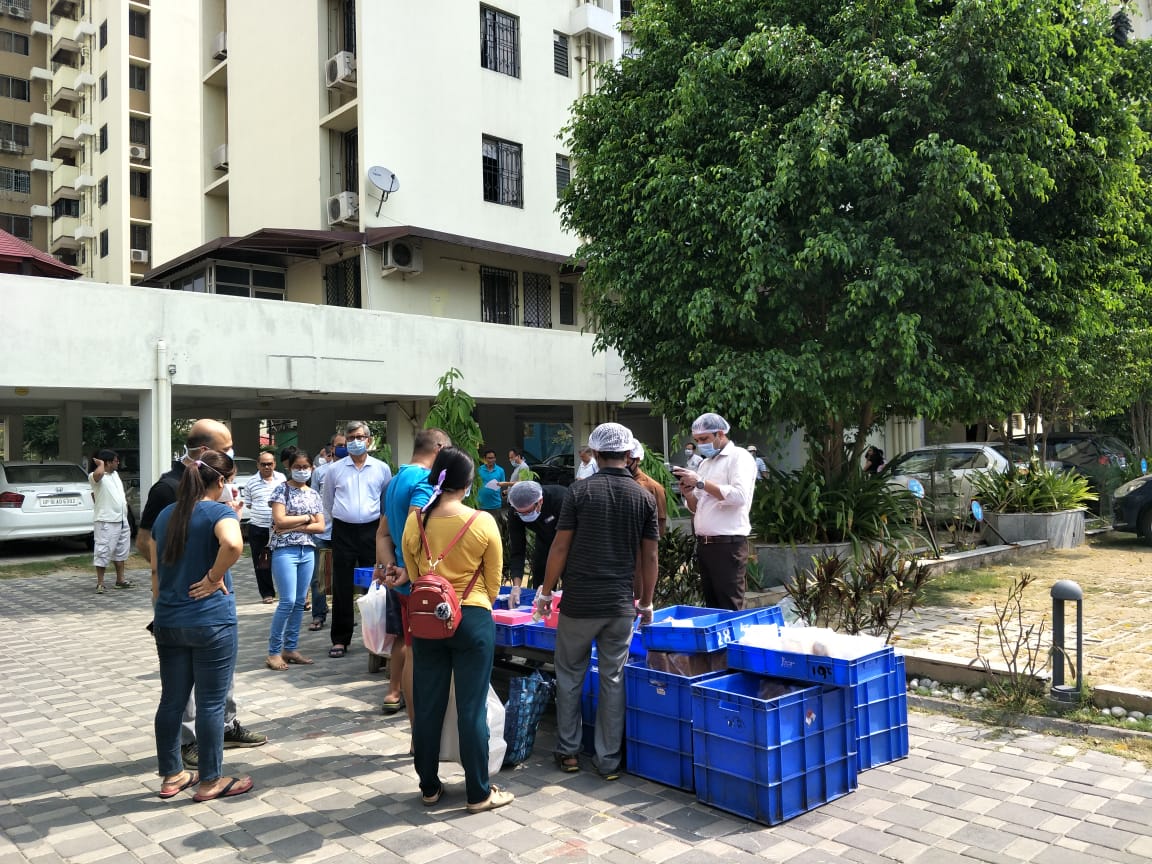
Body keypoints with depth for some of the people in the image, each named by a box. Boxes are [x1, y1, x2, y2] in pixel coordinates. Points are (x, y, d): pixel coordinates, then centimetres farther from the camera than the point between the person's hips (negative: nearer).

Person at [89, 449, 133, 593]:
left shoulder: (115, 474, 14)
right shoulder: (95, 477, -13)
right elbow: (98, 474, -38)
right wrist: (100, 463, -20)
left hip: (121, 520, 9)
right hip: (106, 521, -9)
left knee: (120, 550, 16)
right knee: (103, 551, -5)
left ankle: (120, 580, 27)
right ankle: (100, 583, 1)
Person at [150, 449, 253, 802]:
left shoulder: (166, 514, 10)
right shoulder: (220, 511, -11)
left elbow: (156, 571, 16)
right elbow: (232, 545, -34)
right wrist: (215, 577, -18)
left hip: (168, 622, 7)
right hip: (211, 621, -7)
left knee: (171, 700, 14)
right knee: (210, 702, 4)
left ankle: (172, 775, 27)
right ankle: (210, 781, 14)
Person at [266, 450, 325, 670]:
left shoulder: (314, 494, 13)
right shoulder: (282, 489, -1)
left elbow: (321, 527, 6)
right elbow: (280, 520, -12)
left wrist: (293, 526, -7)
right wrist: (307, 517, -4)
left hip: (308, 551, 5)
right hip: (285, 550, -5)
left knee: (299, 602, 7)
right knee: (288, 601, -10)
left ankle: (290, 648, 15)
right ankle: (274, 652, 0)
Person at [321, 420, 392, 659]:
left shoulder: (382, 469, 4)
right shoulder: (335, 469, 4)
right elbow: (327, 501, 17)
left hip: (372, 530, 0)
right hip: (343, 531, 0)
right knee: (342, 588, 3)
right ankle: (340, 639, 12)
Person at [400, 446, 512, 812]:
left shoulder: (414, 521, -4)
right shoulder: (483, 522, -13)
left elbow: (413, 576, 6)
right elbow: (493, 582, -2)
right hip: (473, 621, -3)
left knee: (427, 707, 13)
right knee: (472, 709, 4)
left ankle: (429, 787, 26)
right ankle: (479, 793, 15)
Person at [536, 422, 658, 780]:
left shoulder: (579, 491, -7)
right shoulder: (644, 497, 0)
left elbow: (561, 546, -7)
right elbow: (649, 555, 3)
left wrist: (546, 592, 4)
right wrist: (646, 602, 13)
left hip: (579, 602, -2)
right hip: (621, 603, 2)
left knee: (570, 675, 14)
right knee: (613, 679, 10)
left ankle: (568, 751, 22)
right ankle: (609, 760, 15)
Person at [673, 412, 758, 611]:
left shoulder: (739, 457, -5)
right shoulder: (705, 463, 19)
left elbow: (739, 495, -21)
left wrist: (701, 483, -17)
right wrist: (688, 494, 0)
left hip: (728, 545, -8)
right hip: (704, 543, 8)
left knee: (730, 609, -6)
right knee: (712, 606, 10)